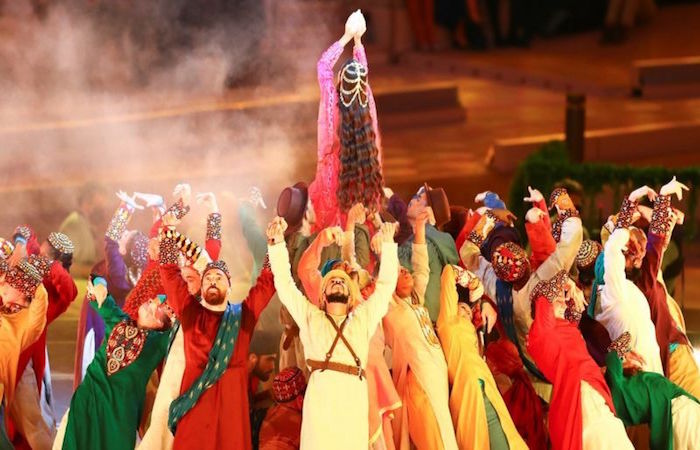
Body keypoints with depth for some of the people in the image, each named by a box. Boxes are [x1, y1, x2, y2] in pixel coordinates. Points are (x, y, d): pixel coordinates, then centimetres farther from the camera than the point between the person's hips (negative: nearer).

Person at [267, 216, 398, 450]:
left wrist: (388, 244, 22)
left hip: (354, 394, 1)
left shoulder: (363, 317, 28)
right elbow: (285, 283, 20)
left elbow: (386, 284, 28)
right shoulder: (310, 316, 25)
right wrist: (276, 242, 11)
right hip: (320, 391, -1)